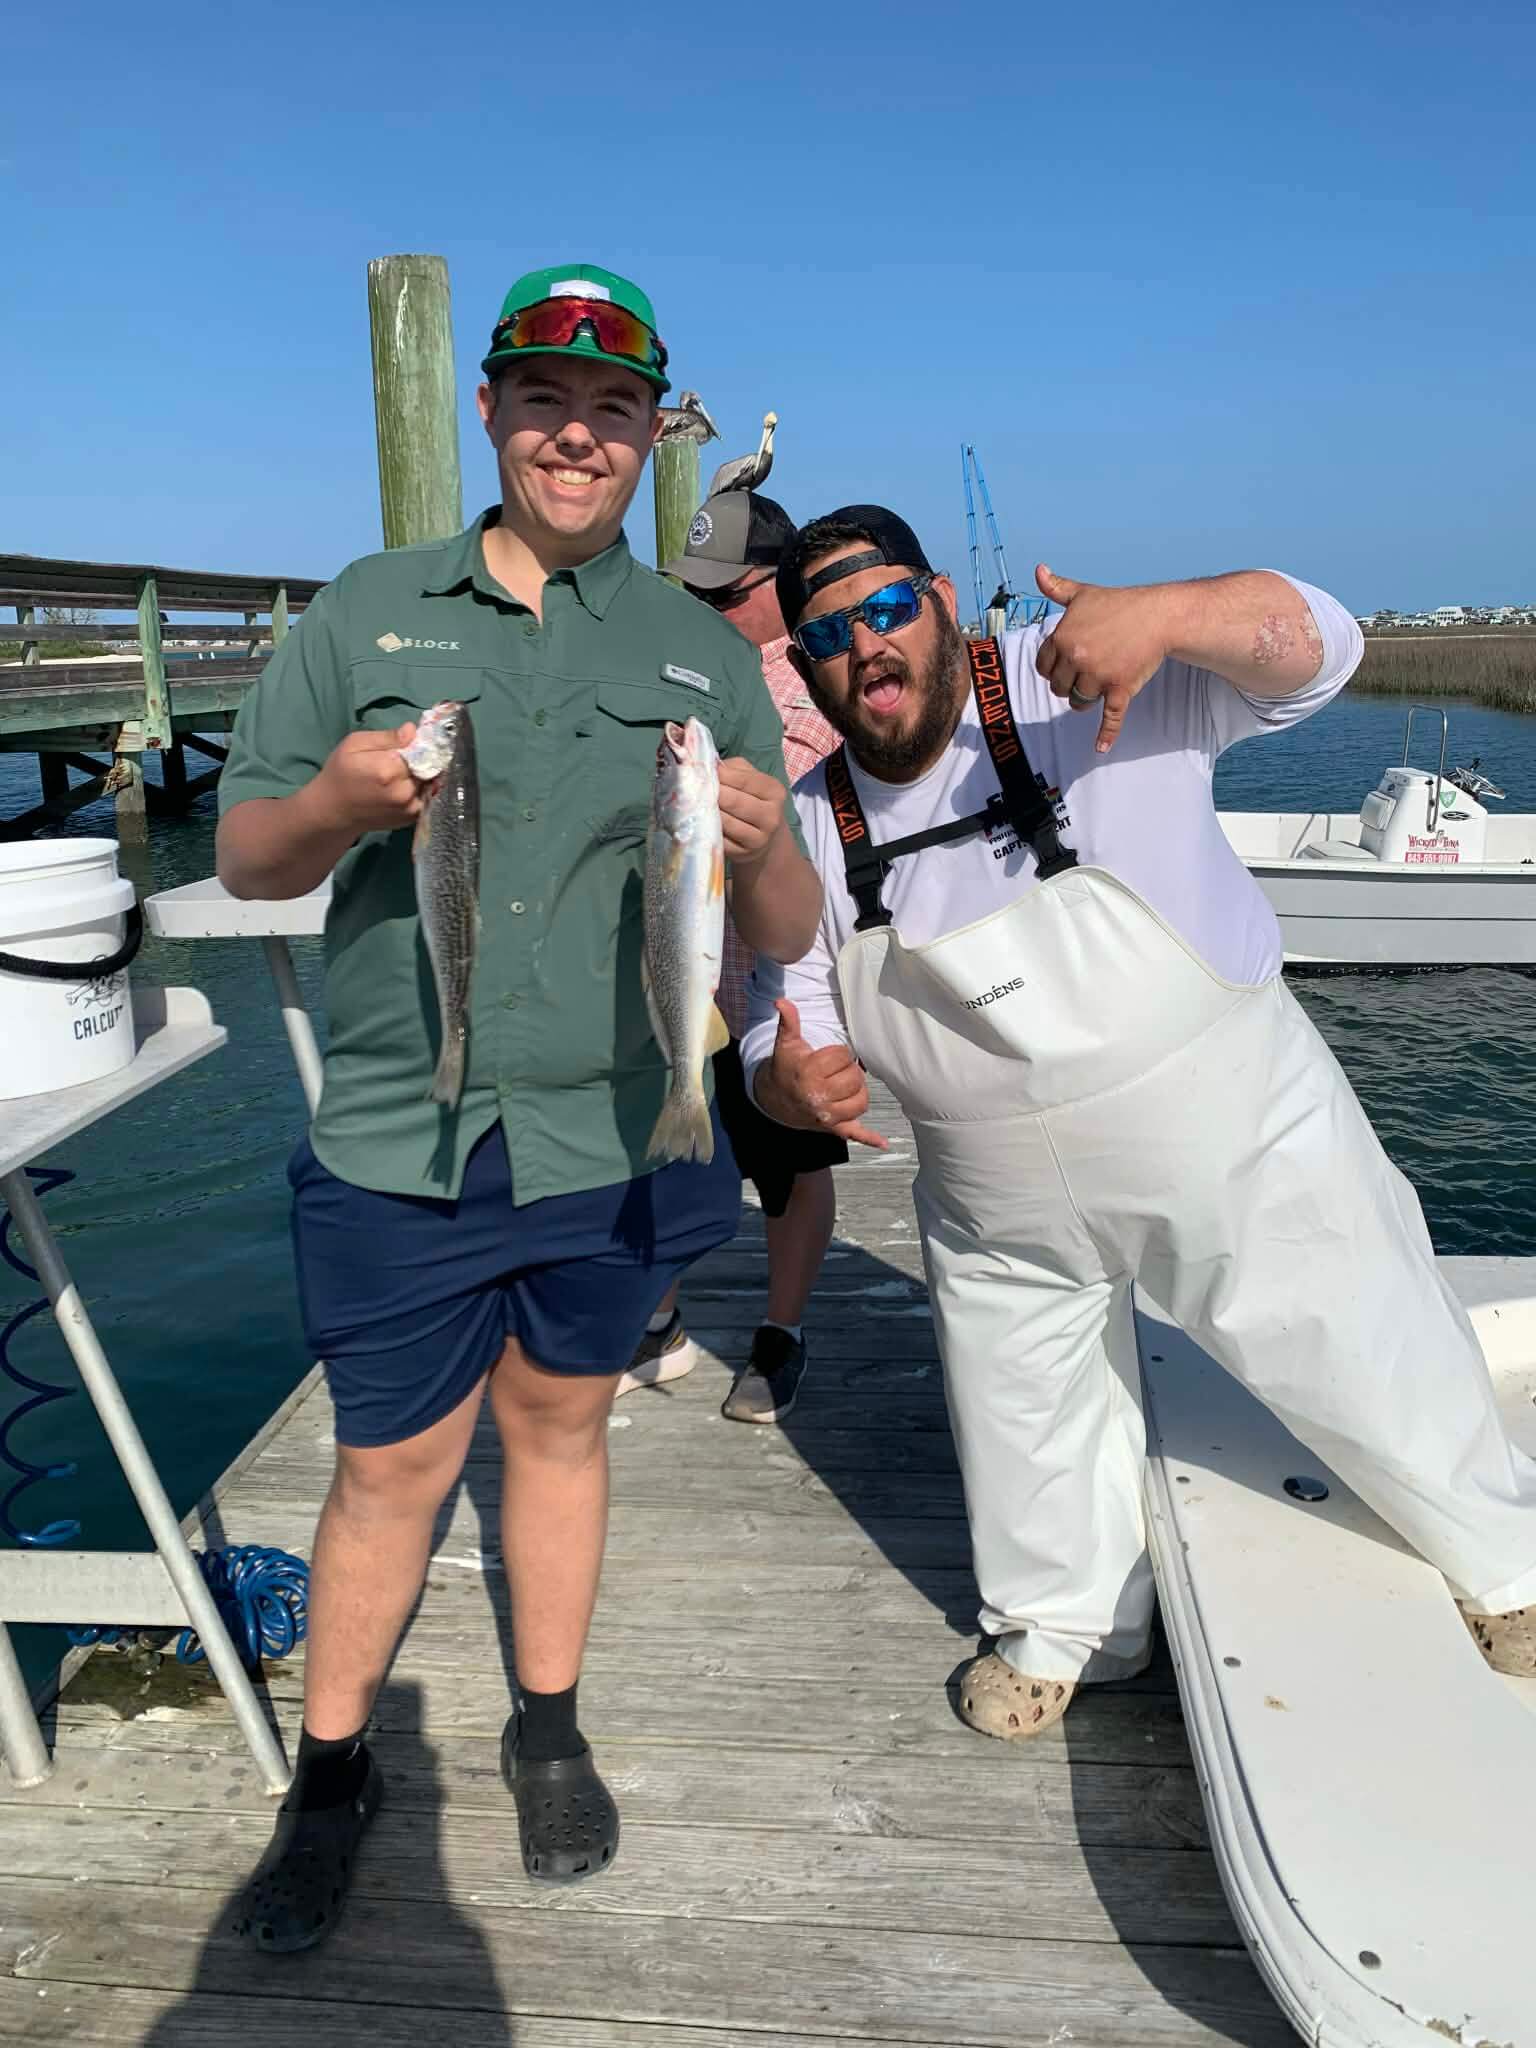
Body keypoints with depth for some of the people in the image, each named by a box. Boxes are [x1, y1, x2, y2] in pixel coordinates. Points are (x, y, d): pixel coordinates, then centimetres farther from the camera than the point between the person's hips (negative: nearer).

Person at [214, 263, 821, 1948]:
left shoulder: (706, 656, 5)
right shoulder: (366, 612, 4)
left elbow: (786, 938, 2)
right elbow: (242, 859, 3)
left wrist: (757, 847, -21)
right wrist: (336, 804, -19)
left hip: (615, 1143, 1)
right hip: (398, 1147, -1)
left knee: (558, 1428, 17)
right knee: (390, 1468, 9)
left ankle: (548, 1732, 39)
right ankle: (330, 1775, 33)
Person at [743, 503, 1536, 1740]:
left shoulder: (1085, 690, -16)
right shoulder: (809, 828, -5)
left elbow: (1312, 646, -25)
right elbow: (783, 1035, 1)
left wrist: (1161, 612, -45)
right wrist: (795, 1085, -24)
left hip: (1235, 1146, -3)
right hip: (1002, 1214, 4)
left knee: (1374, 1366, 11)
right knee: (1027, 1431, 20)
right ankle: (1064, 1623, 49)